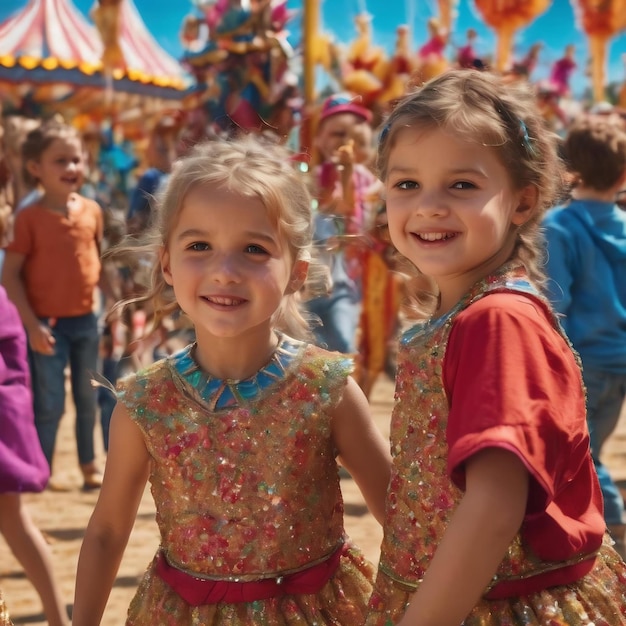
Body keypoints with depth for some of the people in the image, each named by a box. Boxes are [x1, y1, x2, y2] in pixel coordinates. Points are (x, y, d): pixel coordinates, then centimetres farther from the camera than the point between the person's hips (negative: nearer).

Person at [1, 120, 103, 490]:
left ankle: (89, 465, 31)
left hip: (86, 321, 4)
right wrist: (32, 325, -15)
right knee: (50, 404, 1)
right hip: (49, 324, -4)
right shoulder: (30, 218, -11)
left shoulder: (92, 211, 2)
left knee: (88, 398, 15)